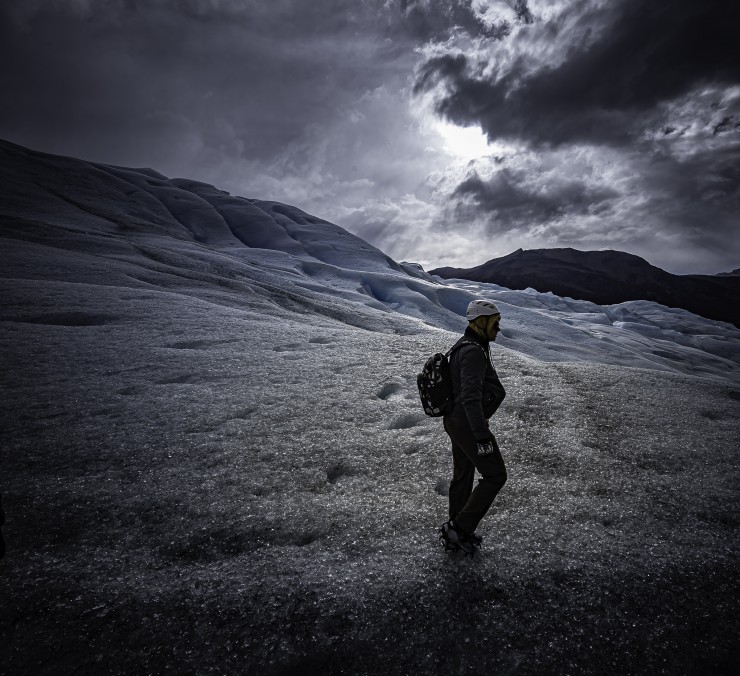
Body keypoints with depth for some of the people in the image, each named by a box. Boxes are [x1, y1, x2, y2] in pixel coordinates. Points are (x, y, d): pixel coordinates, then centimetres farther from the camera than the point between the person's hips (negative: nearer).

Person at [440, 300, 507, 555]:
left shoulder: (463, 347, 11)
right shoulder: (474, 352, -23)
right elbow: (471, 397, -30)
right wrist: (482, 436, -30)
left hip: (455, 421, 10)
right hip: (468, 426, -10)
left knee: (463, 475, 18)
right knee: (495, 476, 1)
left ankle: (455, 535, 32)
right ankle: (460, 528, 7)